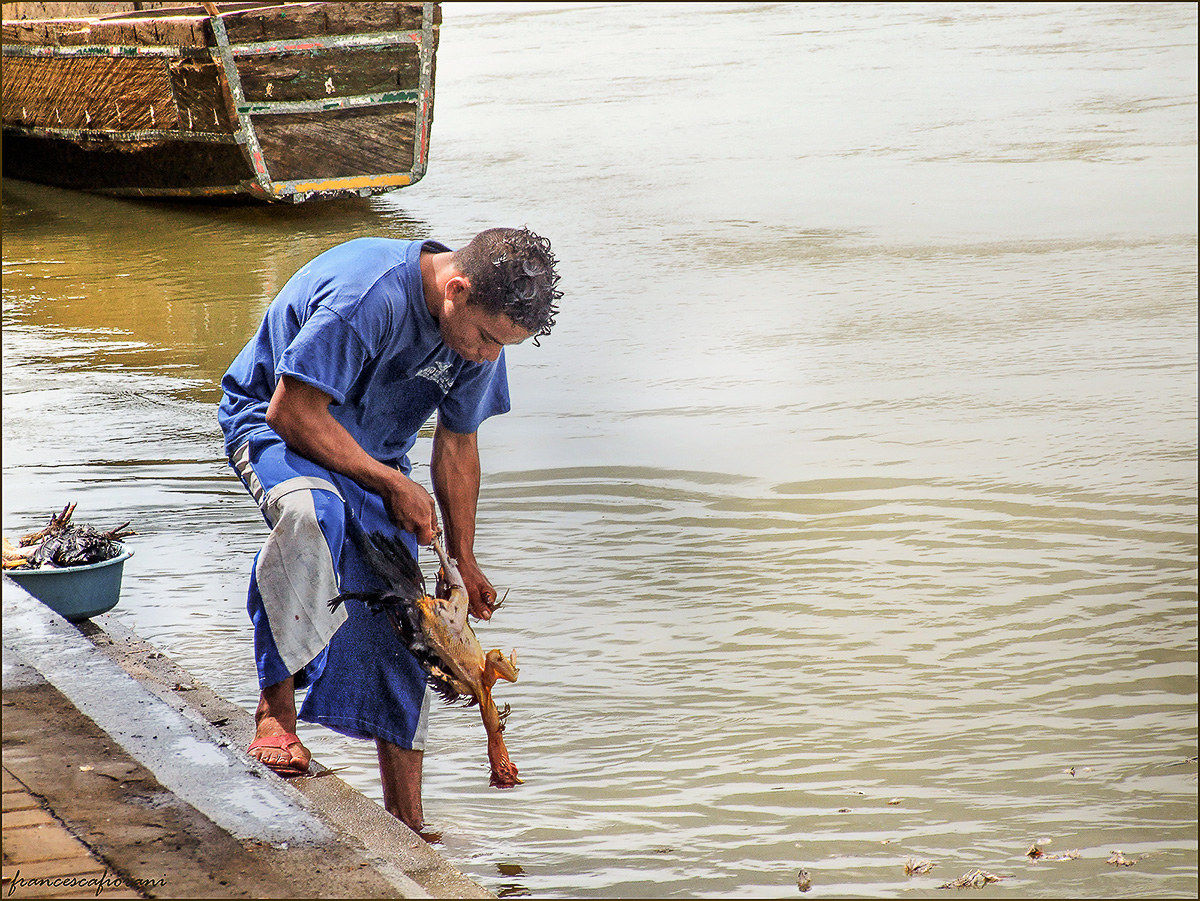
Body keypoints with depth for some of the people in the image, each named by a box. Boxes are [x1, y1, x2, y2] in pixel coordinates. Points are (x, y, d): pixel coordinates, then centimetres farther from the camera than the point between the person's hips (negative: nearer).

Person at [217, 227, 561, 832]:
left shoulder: (481, 328, -9)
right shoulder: (369, 295, -34)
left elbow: (457, 446, 7)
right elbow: (292, 411, -29)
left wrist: (461, 559, 13)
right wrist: (393, 484, -22)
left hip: (374, 453, 7)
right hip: (272, 421, -7)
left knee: (397, 633, -1)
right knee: (310, 513, -41)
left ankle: (407, 825, 10)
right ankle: (276, 710, -28)